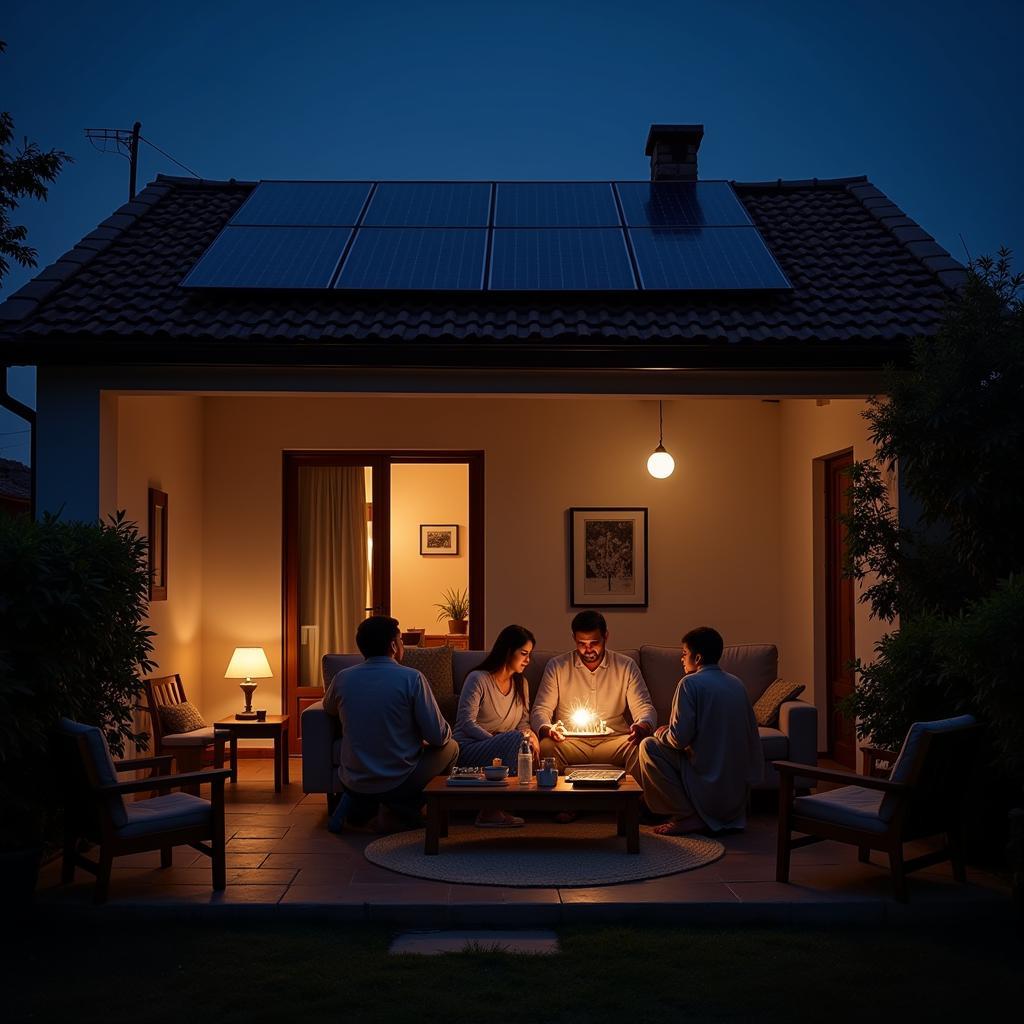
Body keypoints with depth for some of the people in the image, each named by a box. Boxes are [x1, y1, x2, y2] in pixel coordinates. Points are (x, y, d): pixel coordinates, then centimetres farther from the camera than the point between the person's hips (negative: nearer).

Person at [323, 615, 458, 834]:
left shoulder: (343, 678, -1)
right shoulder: (411, 678, -14)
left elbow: (328, 709, 23)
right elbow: (438, 736, -12)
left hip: (352, 782, 5)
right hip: (399, 783, -5)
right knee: (450, 747, 19)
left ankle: (356, 804, 14)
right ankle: (397, 813, 10)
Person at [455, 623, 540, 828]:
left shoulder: (520, 683, 15)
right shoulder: (478, 679, -8)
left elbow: (524, 722, 15)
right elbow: (466, 723, -15)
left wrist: (529, 734, -11)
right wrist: (497, 741, -26)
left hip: (502, 749, 6)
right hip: (468, 748, -6)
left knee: (529, 746, -28)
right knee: (516, 739, -34)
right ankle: (491, 810, -31)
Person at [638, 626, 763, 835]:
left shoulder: (691, 683, -11)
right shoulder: (737, 684, 10)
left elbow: (679, 739, -17)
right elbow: (751, 733, 15)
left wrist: (662, 733, 4)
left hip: (708, 787, -8)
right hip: (739, 791, 8)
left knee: (649, 747, 1)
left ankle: (688, 816, -2)